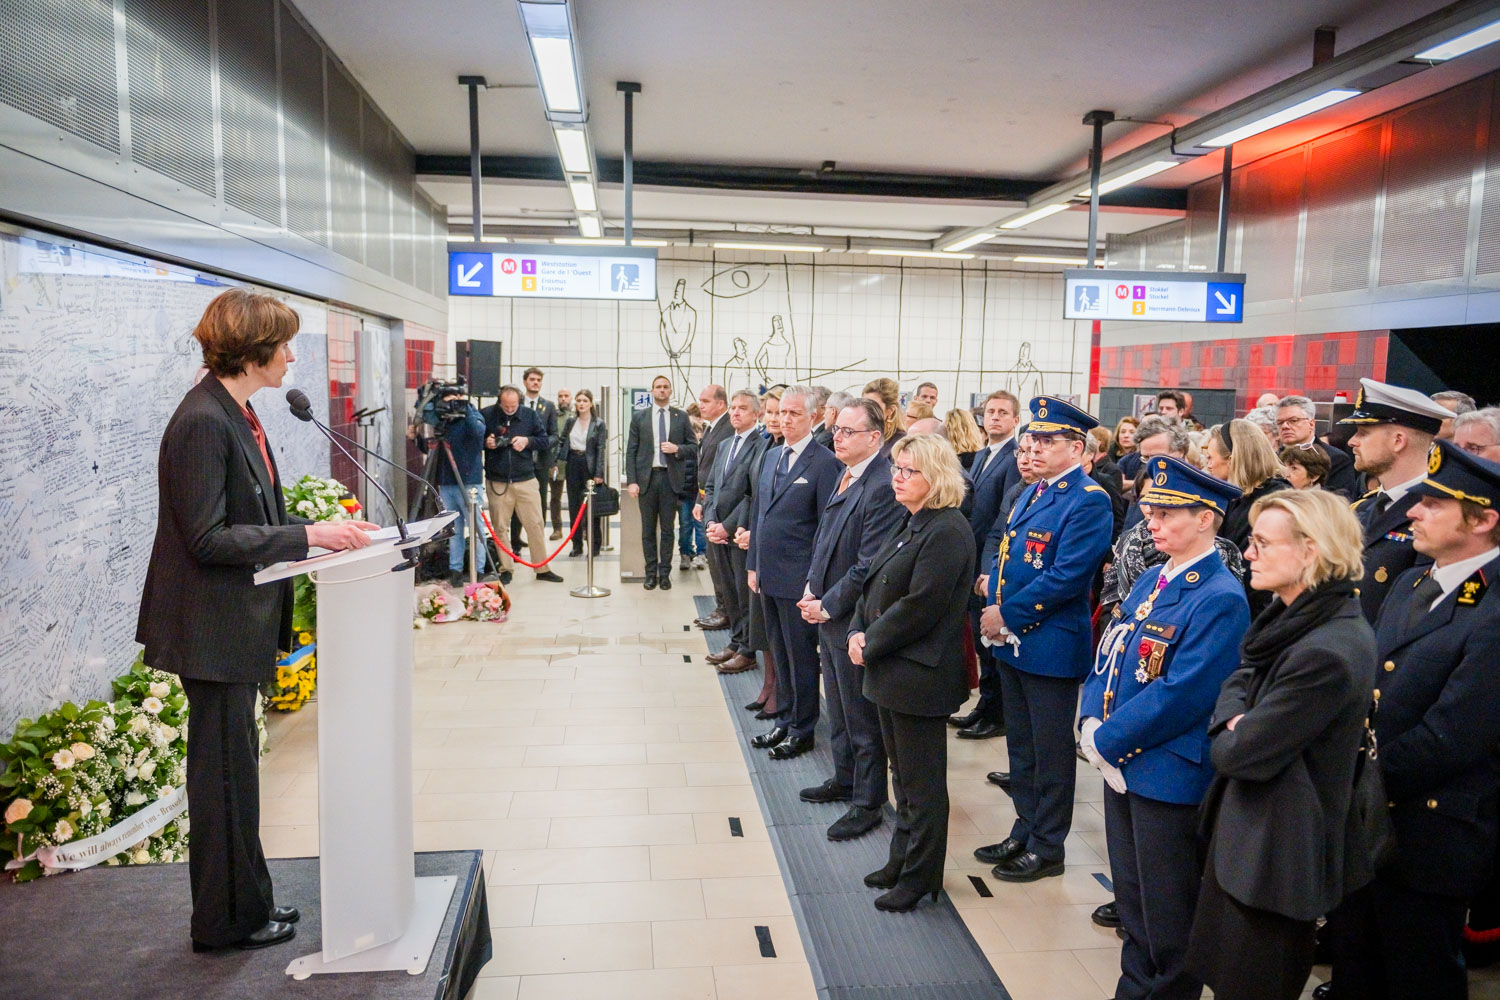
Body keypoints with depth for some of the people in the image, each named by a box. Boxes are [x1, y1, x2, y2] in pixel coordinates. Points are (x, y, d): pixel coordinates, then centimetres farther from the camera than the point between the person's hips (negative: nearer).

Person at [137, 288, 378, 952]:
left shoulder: (237, 415, 9)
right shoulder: (202, 422, -21)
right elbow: (207, 538, -24)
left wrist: (322, 530, 5)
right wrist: (309, 535, -24)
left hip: (238, 624, 10)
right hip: (212, 628, -10)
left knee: (233, 765, 19)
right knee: (224, 768, 4)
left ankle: (247, 904, 33)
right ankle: (228, 919, 21)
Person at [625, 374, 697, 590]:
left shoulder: (681, 417, 7)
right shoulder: (639, 417, 7)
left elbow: (693, 448, 8)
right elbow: (631, 452, 4)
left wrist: (677, 449, -13)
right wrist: (631, 481, -6)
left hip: (670, 478, 0)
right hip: (647, 478, 0)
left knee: (667, 529, 5)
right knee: (648, 529, 5)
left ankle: (665, 573, 12)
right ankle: (651, 573, 15)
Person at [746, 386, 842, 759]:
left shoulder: (825, 463, -13)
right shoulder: (771, 457, 11)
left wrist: (815, 580, -15)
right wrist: (753, 564, 14)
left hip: (799, 579, -7)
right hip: (769, 575, 7)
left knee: (801, 656, 6)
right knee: (779, 654, 18)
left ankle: (802, 731, 20)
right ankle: (786, 721, 31)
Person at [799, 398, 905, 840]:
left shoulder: (882, 488, -22)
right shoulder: (845, 477, 8)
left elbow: (869, 566, -23)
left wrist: (828, 605, -15)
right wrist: (812, 590, 5)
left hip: (853, 620, -9)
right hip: (827, 616, 9)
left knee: (862, 718, 6)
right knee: (838, 708, 23)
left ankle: (867, 803, 22)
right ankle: (845, 779, 41)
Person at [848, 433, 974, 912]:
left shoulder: (946, 531, -19)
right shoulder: (910, 524, 11)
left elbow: (918, 606, -23)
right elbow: (875, 585, 13)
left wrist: (871, 645, -14)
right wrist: (858, 632, -2)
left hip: (919, 675, -9)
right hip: (890, 670, 9)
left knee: (921, 782, 6)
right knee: (902, 773, 20)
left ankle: (921, 876, 21)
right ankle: (902, 860, 35)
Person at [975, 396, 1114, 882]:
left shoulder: (1089, 501, -16)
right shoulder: (1031, 494, 12)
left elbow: (1066, 577, -23)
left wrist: (1007, 614, -18)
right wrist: (993, 601, -1)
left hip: (1051, 645, -8)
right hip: (1013, 640, 8)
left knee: (1051, 751, 7)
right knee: (1020, 745, 19)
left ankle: (1047, 848, 22)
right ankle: (1024, 832, 34)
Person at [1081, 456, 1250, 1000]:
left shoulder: (1221, 599, -18)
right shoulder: (1152, 579, 8)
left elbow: (1180, 696, -22)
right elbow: (1108, 655, 11)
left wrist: (1108, 741, -17)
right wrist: (1091, 722, -4)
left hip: (1168, 774, -8)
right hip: (1121, 763, 8)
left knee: (1167, 916, 9)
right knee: (1131, 898, 22)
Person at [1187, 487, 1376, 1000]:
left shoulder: (1327, 653, -29)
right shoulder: (1294, 616, 3)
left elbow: (1242, 755, -25)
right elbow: (1240, 679, 11)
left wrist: (1225, 739, -3)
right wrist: (1235, 719, -10)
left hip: (1273, 849, -9)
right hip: (1248, 828, 9)